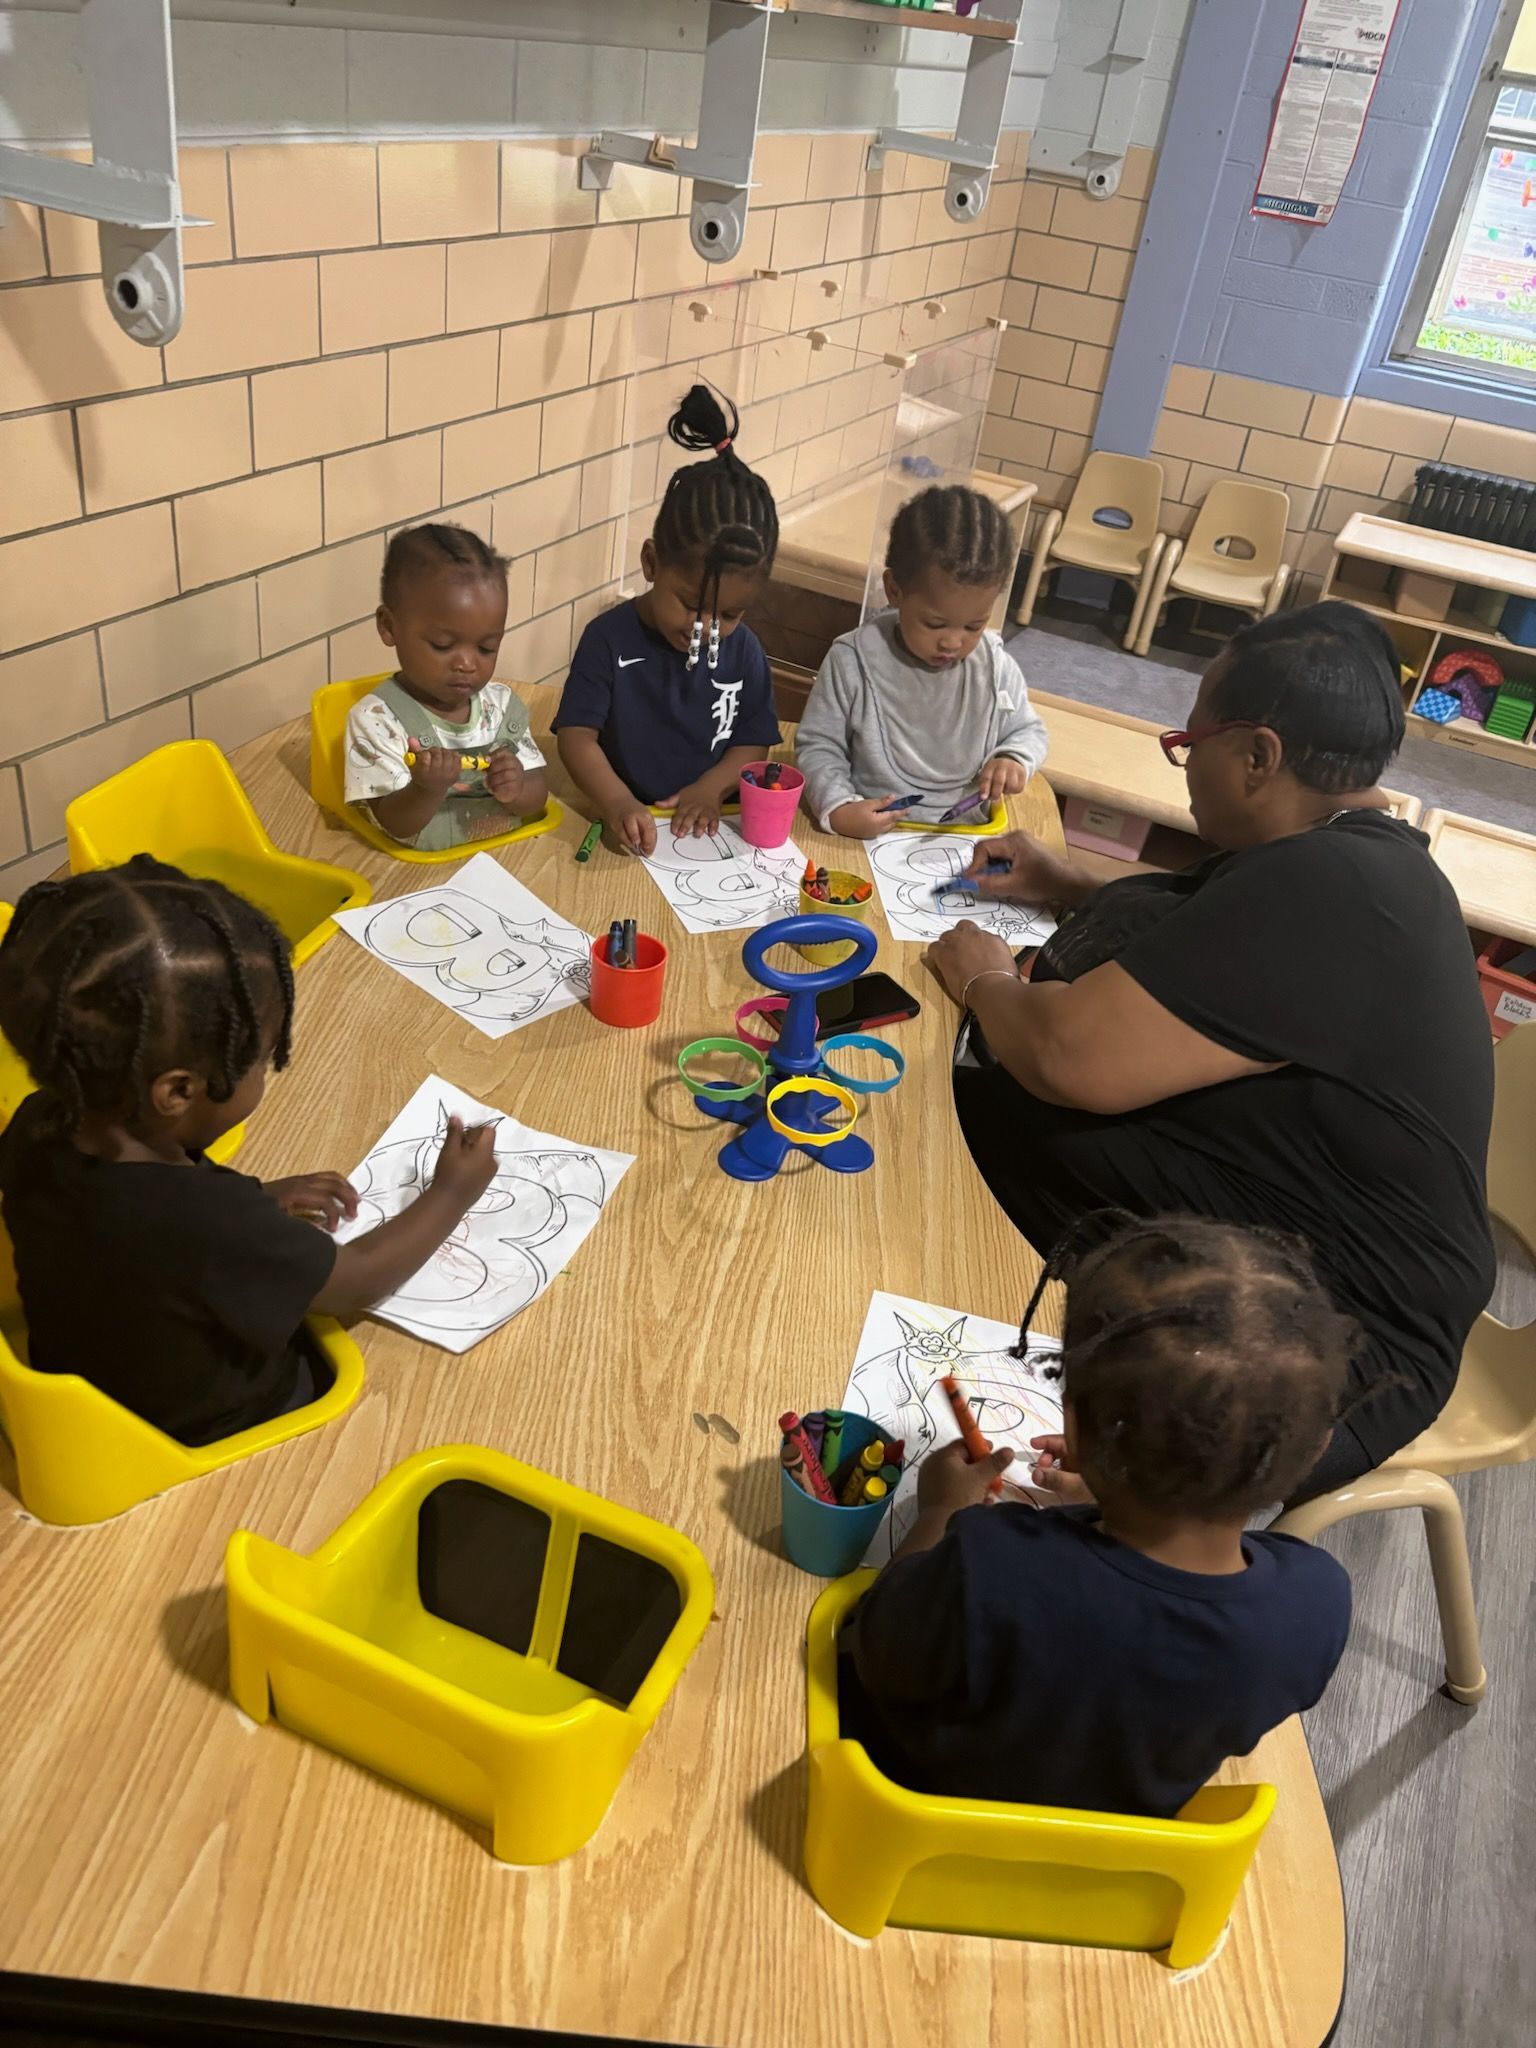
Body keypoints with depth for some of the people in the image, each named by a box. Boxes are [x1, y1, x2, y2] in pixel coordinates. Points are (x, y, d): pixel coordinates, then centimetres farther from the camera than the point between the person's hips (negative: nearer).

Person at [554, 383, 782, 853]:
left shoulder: (744, 650, 3)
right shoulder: (609, 638, -7)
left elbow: (754, 741, 8)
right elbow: (577, 735, -10)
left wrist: (711, 786, -12)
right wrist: (617, 803, -27)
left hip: (704, 828, 4)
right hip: (625, 831, -4)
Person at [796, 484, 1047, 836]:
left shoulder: (996, 666, -1)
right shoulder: (853, 661, -10)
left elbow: (1028, 730, 16)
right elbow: (818, 747, -1)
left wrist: (1014, 759, -7)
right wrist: (837, 809, -18)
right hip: (869, 835, -2)